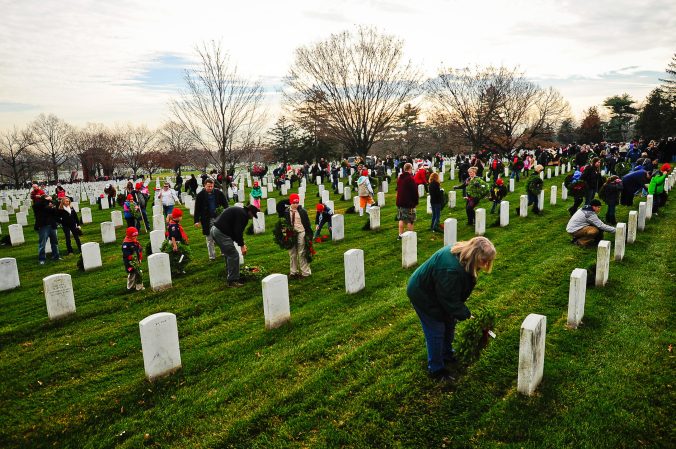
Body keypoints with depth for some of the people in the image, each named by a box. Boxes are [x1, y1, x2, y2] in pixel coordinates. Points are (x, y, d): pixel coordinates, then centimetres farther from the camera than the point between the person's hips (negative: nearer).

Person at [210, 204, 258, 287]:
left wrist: (241, 244, 22)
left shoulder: (239, 211, 23)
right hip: (221, 233, -11)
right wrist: (242, 245, -9)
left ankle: (230, 277, 28)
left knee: (229, 254, 21)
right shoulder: (243, 215, -8)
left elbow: (234, 230, 25)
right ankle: (233, 281, -2)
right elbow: (238, 231, -16)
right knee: (234, 255, -6)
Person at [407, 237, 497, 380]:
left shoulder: (462, 254, -12)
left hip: (437, 292, 10)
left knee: (449, 323, 20)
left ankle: (447, 354, 42)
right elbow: (450, 300, -29)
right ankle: (436, 369, 18)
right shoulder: (451, 270, -42)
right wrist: (466, 315, -19)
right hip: (422, 295, -9)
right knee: (436, 331, 0)